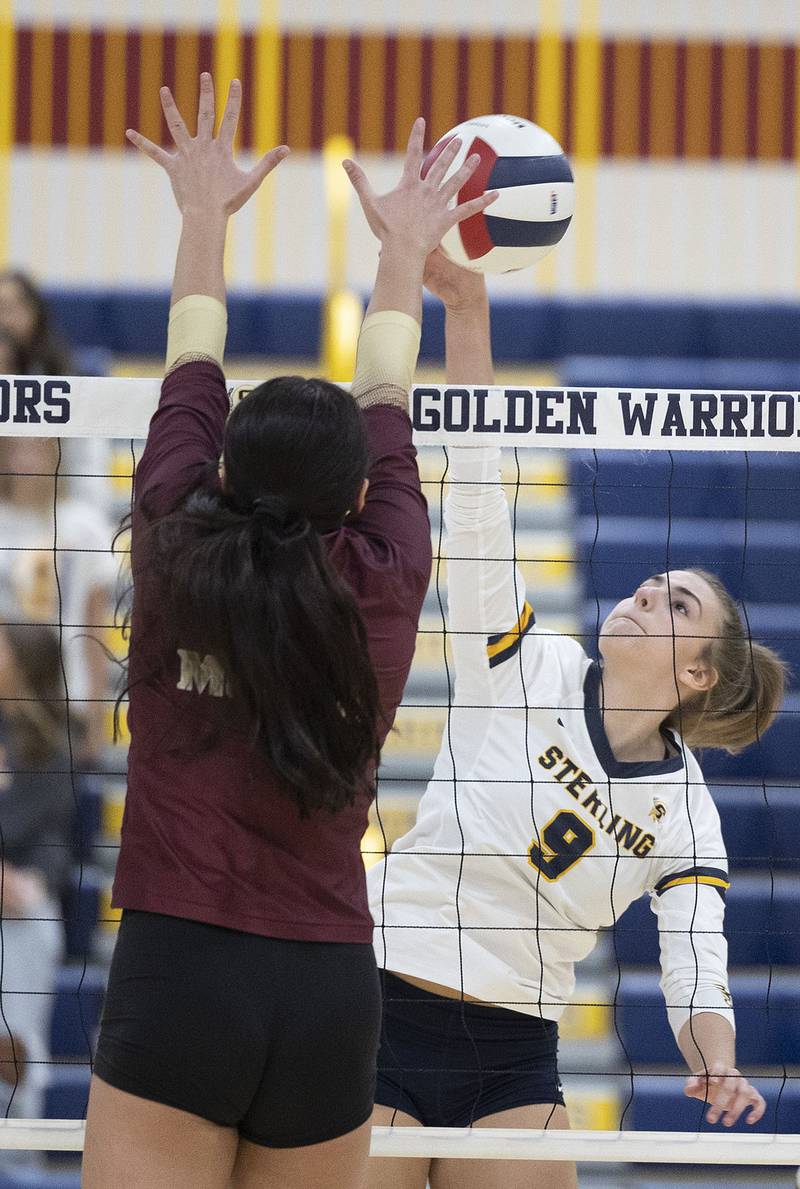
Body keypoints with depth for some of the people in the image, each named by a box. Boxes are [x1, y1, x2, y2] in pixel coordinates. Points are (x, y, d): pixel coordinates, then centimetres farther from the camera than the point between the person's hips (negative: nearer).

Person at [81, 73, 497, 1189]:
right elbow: (386, 413, 21)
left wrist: (205, 217, 34)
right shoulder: (384, 584, 3)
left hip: (177, 973, -2)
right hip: (333, 991, 2)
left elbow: (191, 383, 17)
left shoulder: (177, 560, 0)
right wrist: (405, 251, 39)